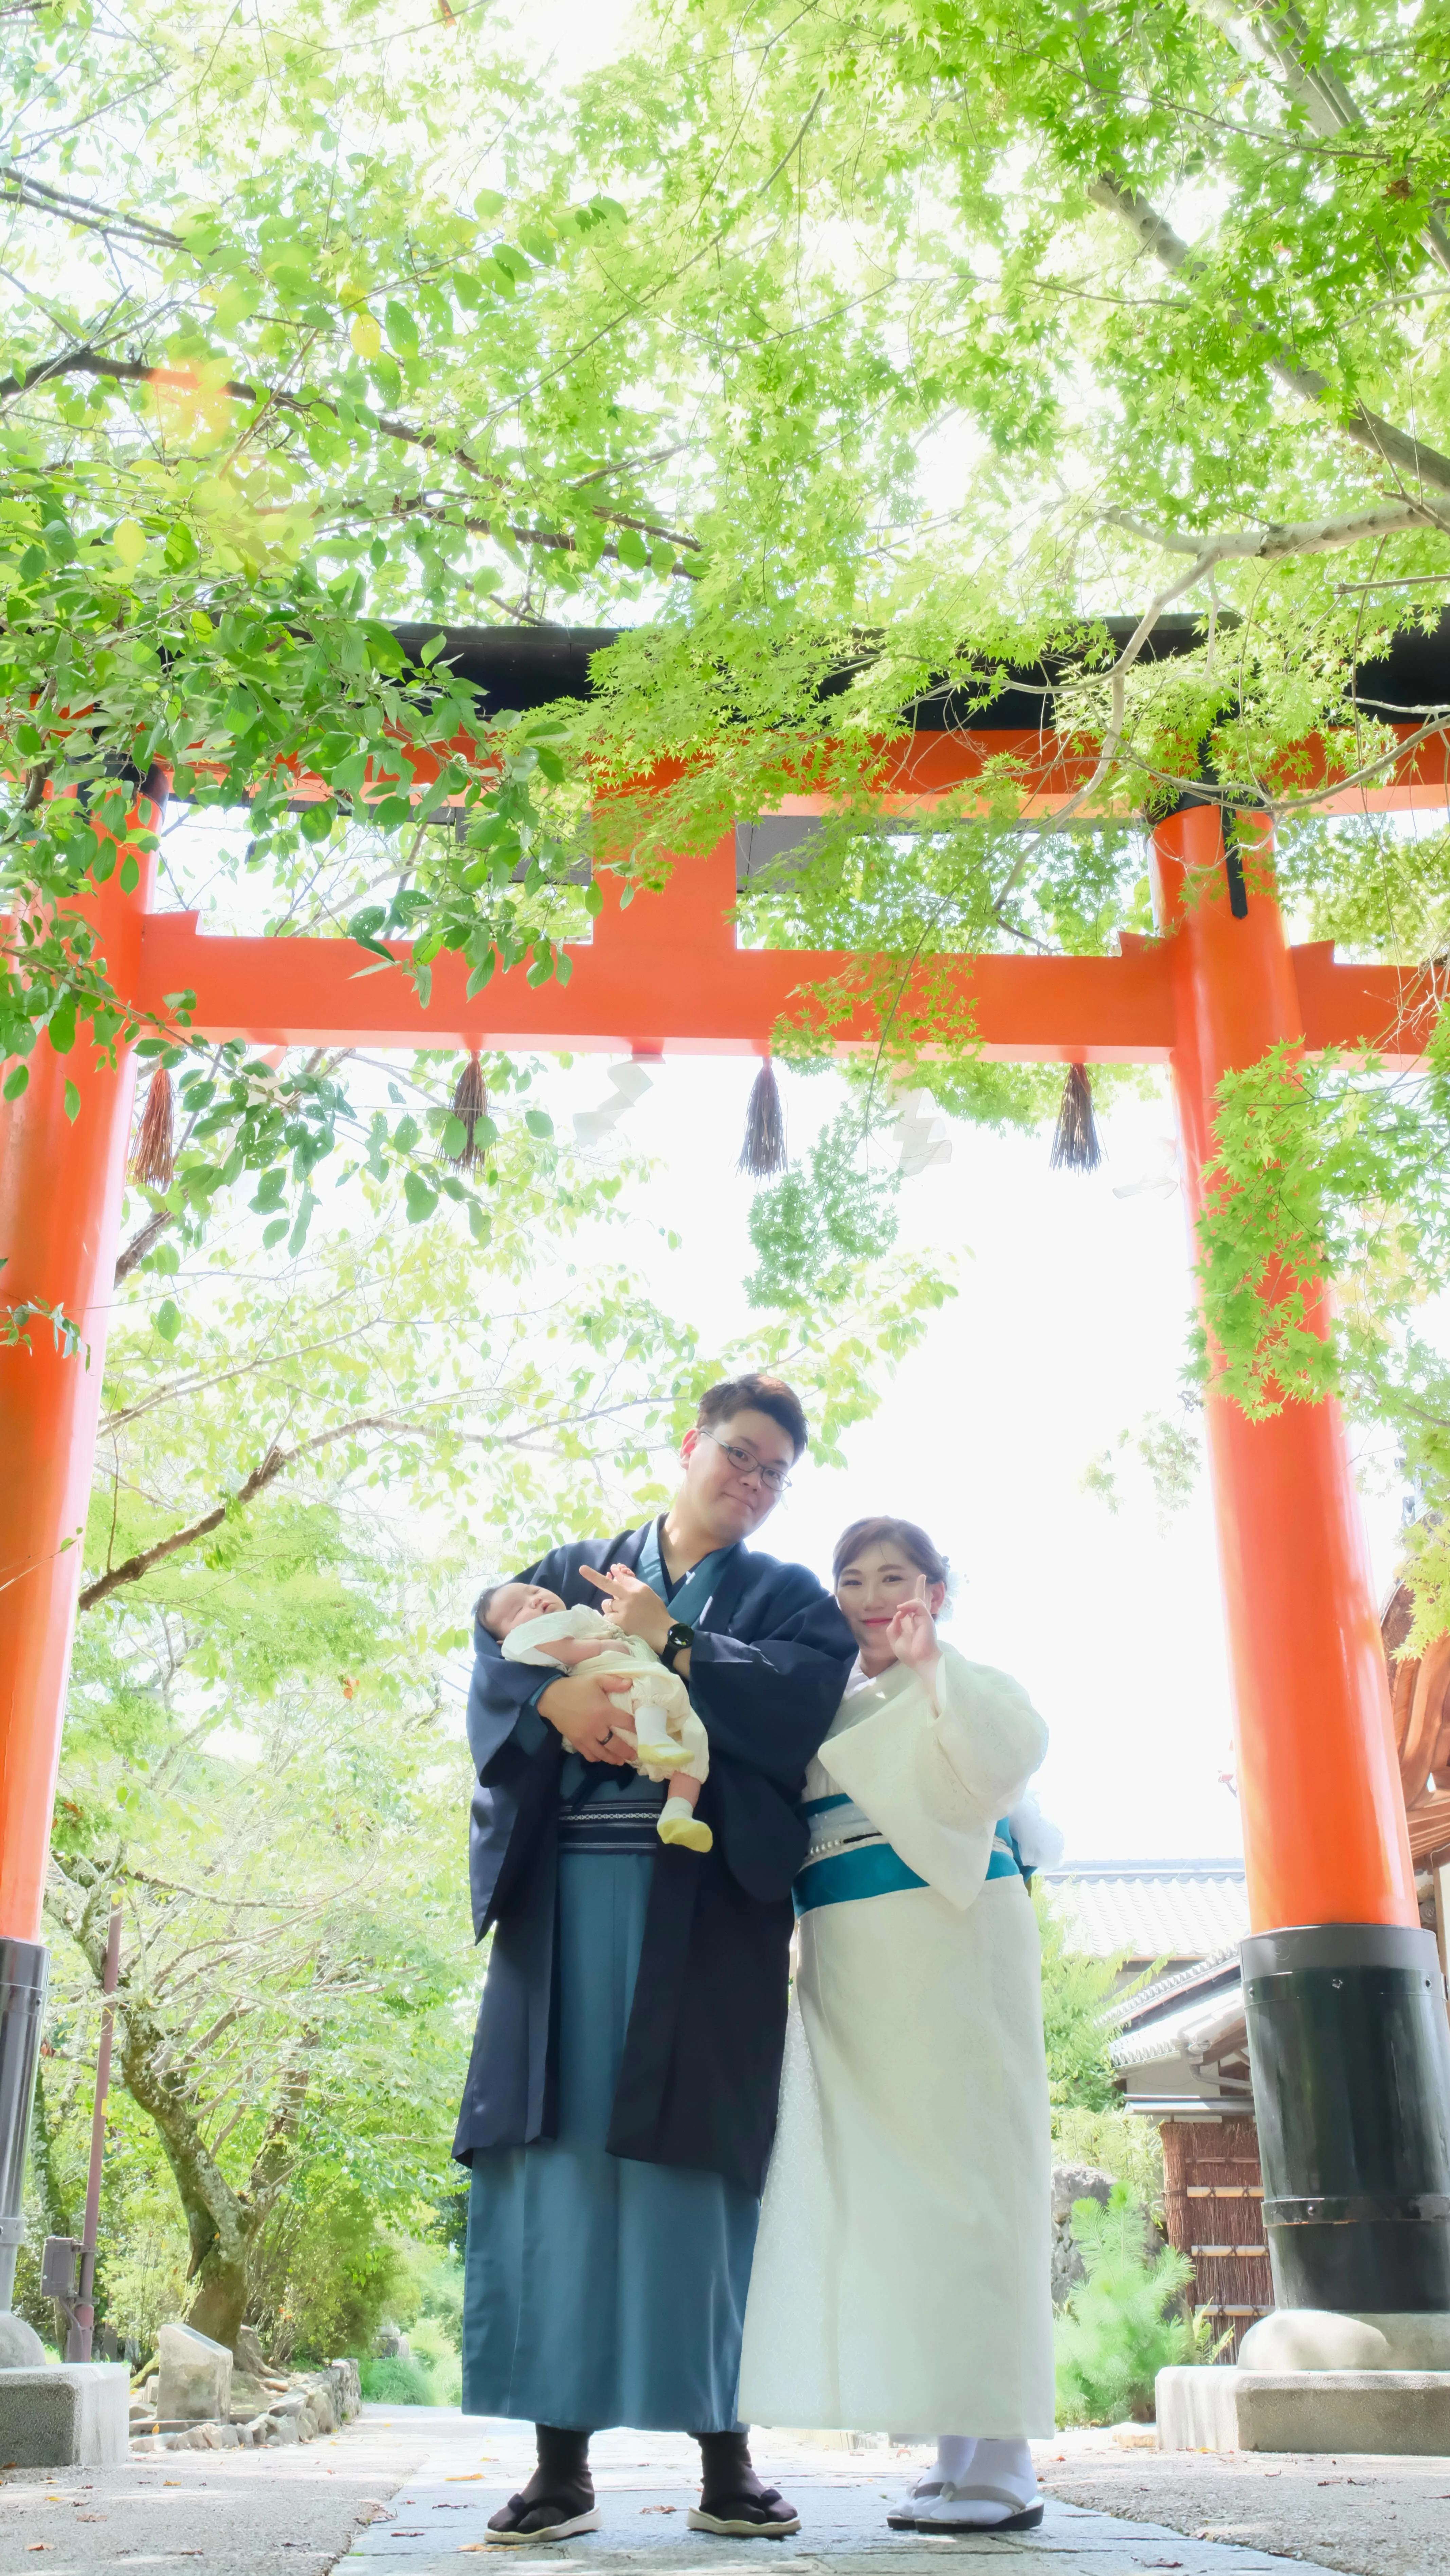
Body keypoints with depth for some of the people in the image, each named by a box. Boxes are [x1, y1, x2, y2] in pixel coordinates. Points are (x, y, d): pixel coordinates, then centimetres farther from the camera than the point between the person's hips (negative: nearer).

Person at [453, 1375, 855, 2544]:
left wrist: (665, 1638, -7)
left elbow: (801, 1696, -5)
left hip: (706, 1907, -1)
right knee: (554, 2156, -2)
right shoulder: (573, 1566, 20)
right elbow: (501, 1653, 2)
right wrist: (561, 1694, -18)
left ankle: (726, 2455, 6)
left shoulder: (789, 1598, 15)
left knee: (697, 2164, -4)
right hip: (563, 1899, 2)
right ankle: (563, 2459, 5)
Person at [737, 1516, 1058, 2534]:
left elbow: (1010, 1754, -18)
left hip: (950, 1952, -6)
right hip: (849, 1972, 7)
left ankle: (1001, 2468, -2)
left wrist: (929, 1662, -15)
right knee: (874, 2192, 5)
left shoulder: (964, 1687, 2)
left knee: (957, 2181, -7)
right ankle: (957, 2453, 13)